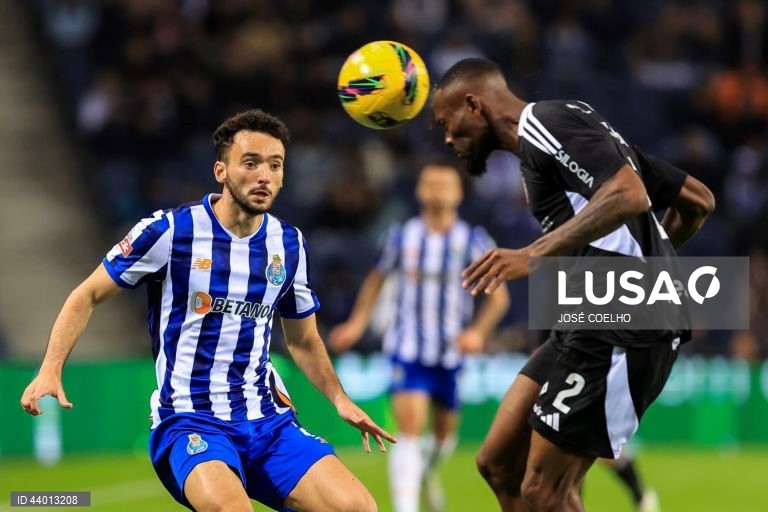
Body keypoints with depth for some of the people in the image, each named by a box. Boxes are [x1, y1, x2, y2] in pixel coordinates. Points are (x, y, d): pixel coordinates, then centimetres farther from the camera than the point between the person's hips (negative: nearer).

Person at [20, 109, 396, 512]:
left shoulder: (289, 244, 8)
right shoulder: (169, 231, -6)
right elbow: (88, 296, 2)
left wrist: (339, 398, 9)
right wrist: (51, 370, -10)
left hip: (269, 420, 5)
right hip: (189, 422, -5)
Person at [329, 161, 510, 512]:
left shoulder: (474, 242, -4)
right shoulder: (402, 237, 0)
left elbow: (498, 296, -2)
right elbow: (377, 278, 16)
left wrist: (478, 331, -18)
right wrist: (357, 323, 9)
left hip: (451, 354, 1)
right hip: (408, 351, -1)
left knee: (444, 433, 16)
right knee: (409, 429, -17)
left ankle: (427, 471, 50)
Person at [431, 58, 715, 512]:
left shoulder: (543, 122, -8)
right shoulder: (563, 126, 20)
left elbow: (629, 196, -26)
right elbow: (698, 200, 21)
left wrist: (534, 255, -27)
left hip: (620, 327, -10)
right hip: (596, 322, 10)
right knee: (499, 463, 10)